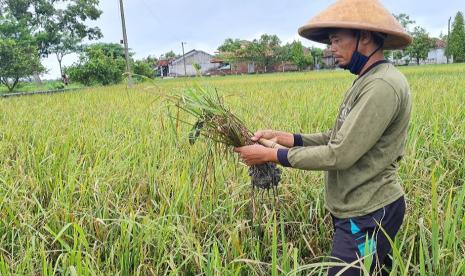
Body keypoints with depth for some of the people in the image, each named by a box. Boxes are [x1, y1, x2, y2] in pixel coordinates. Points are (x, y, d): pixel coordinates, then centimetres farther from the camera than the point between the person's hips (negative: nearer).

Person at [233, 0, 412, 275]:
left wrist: (272, 154, -17)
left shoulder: (383, 85, -22)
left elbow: (339, 155, -25)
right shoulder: (368, 81, 11)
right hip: (363, 207, 9)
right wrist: (285, 137, 0)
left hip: (367, 215, -9)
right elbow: (339, 138, 11)